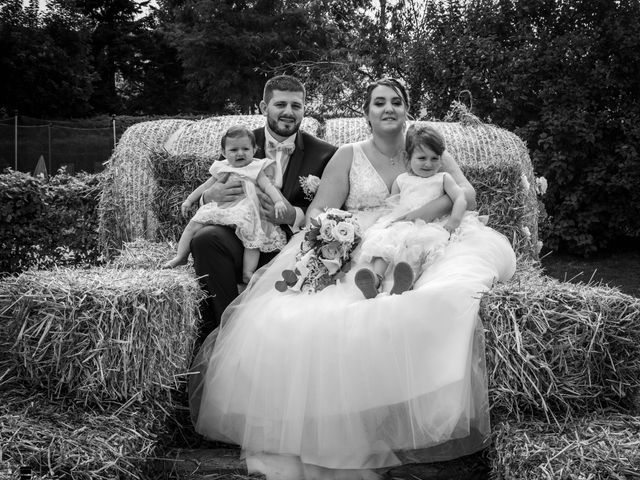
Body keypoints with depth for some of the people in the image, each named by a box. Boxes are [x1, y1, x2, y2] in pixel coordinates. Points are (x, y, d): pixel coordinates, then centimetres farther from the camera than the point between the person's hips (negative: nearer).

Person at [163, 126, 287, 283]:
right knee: (193, 225, -5)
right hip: (220, 209, 4)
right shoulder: (222, 170, 17)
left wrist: (278, 201, -25)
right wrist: (189, 200, 19)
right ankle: (180, 256, 3)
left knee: (252, 236, -25)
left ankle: (248, 273, -27)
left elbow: (268, 186, -8)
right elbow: (205, 187, 24)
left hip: (245, 213, -3)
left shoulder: (256, 170, 5)